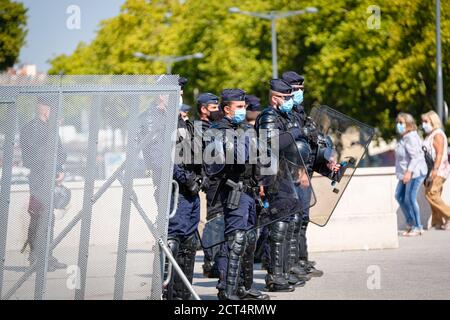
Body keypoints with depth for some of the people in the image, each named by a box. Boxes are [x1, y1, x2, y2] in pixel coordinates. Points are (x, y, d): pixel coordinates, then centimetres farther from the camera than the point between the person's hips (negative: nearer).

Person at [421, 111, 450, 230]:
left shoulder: (438, 134, -10)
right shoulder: (430, 135, 19)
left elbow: (439, 153, -19)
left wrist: (435, 169, -28)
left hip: (439, 170, -10)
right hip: (432, 171, 10)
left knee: (431, 194, -17)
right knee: (434, 196, 6)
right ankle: (437, 222, 7)